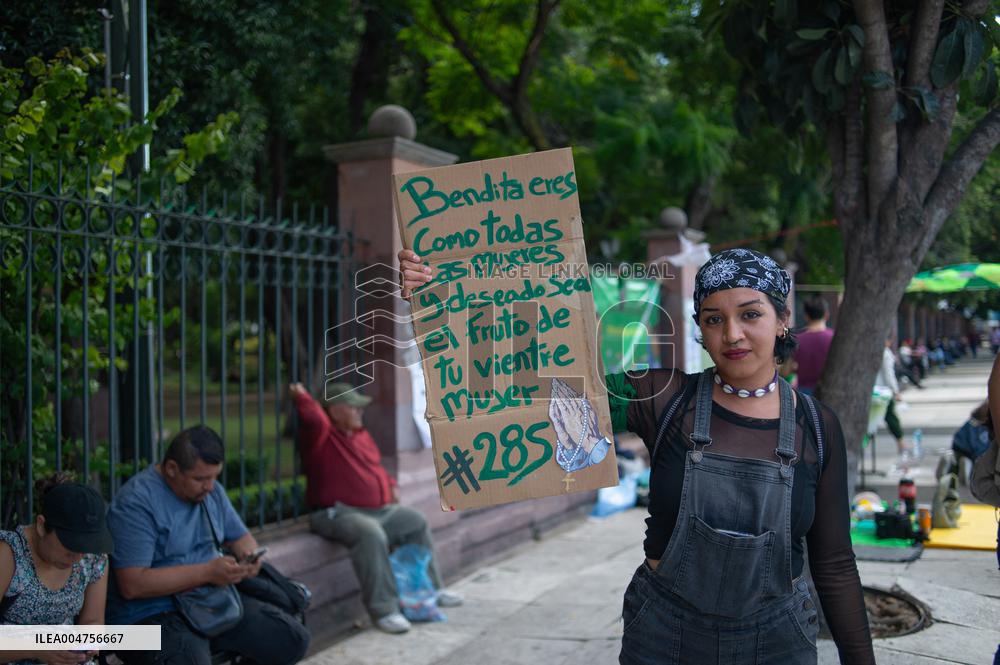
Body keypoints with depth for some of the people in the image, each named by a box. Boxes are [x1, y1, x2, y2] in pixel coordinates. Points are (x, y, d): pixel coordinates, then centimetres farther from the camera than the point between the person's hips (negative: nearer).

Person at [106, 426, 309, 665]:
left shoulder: (211, 490, 9)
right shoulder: (136, 502, -16)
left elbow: (241, 536, 22)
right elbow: (132, 585, -22)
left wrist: (250, 557, -3)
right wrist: (207, 572, -22)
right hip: (153, 616, -7)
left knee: (295, 640, -5)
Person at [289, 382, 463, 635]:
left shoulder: (361, 434, 16)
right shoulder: (320, 435, -10)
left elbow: (376, 466, 30)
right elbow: (313, 418, -35)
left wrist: (391, 485, 14)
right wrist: (301, 396, -18)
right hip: (338, 513, -9)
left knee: (417, 522, 13)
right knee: (371, 534, -38)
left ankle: (431, 587, 25)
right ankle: (384, 610, -32)